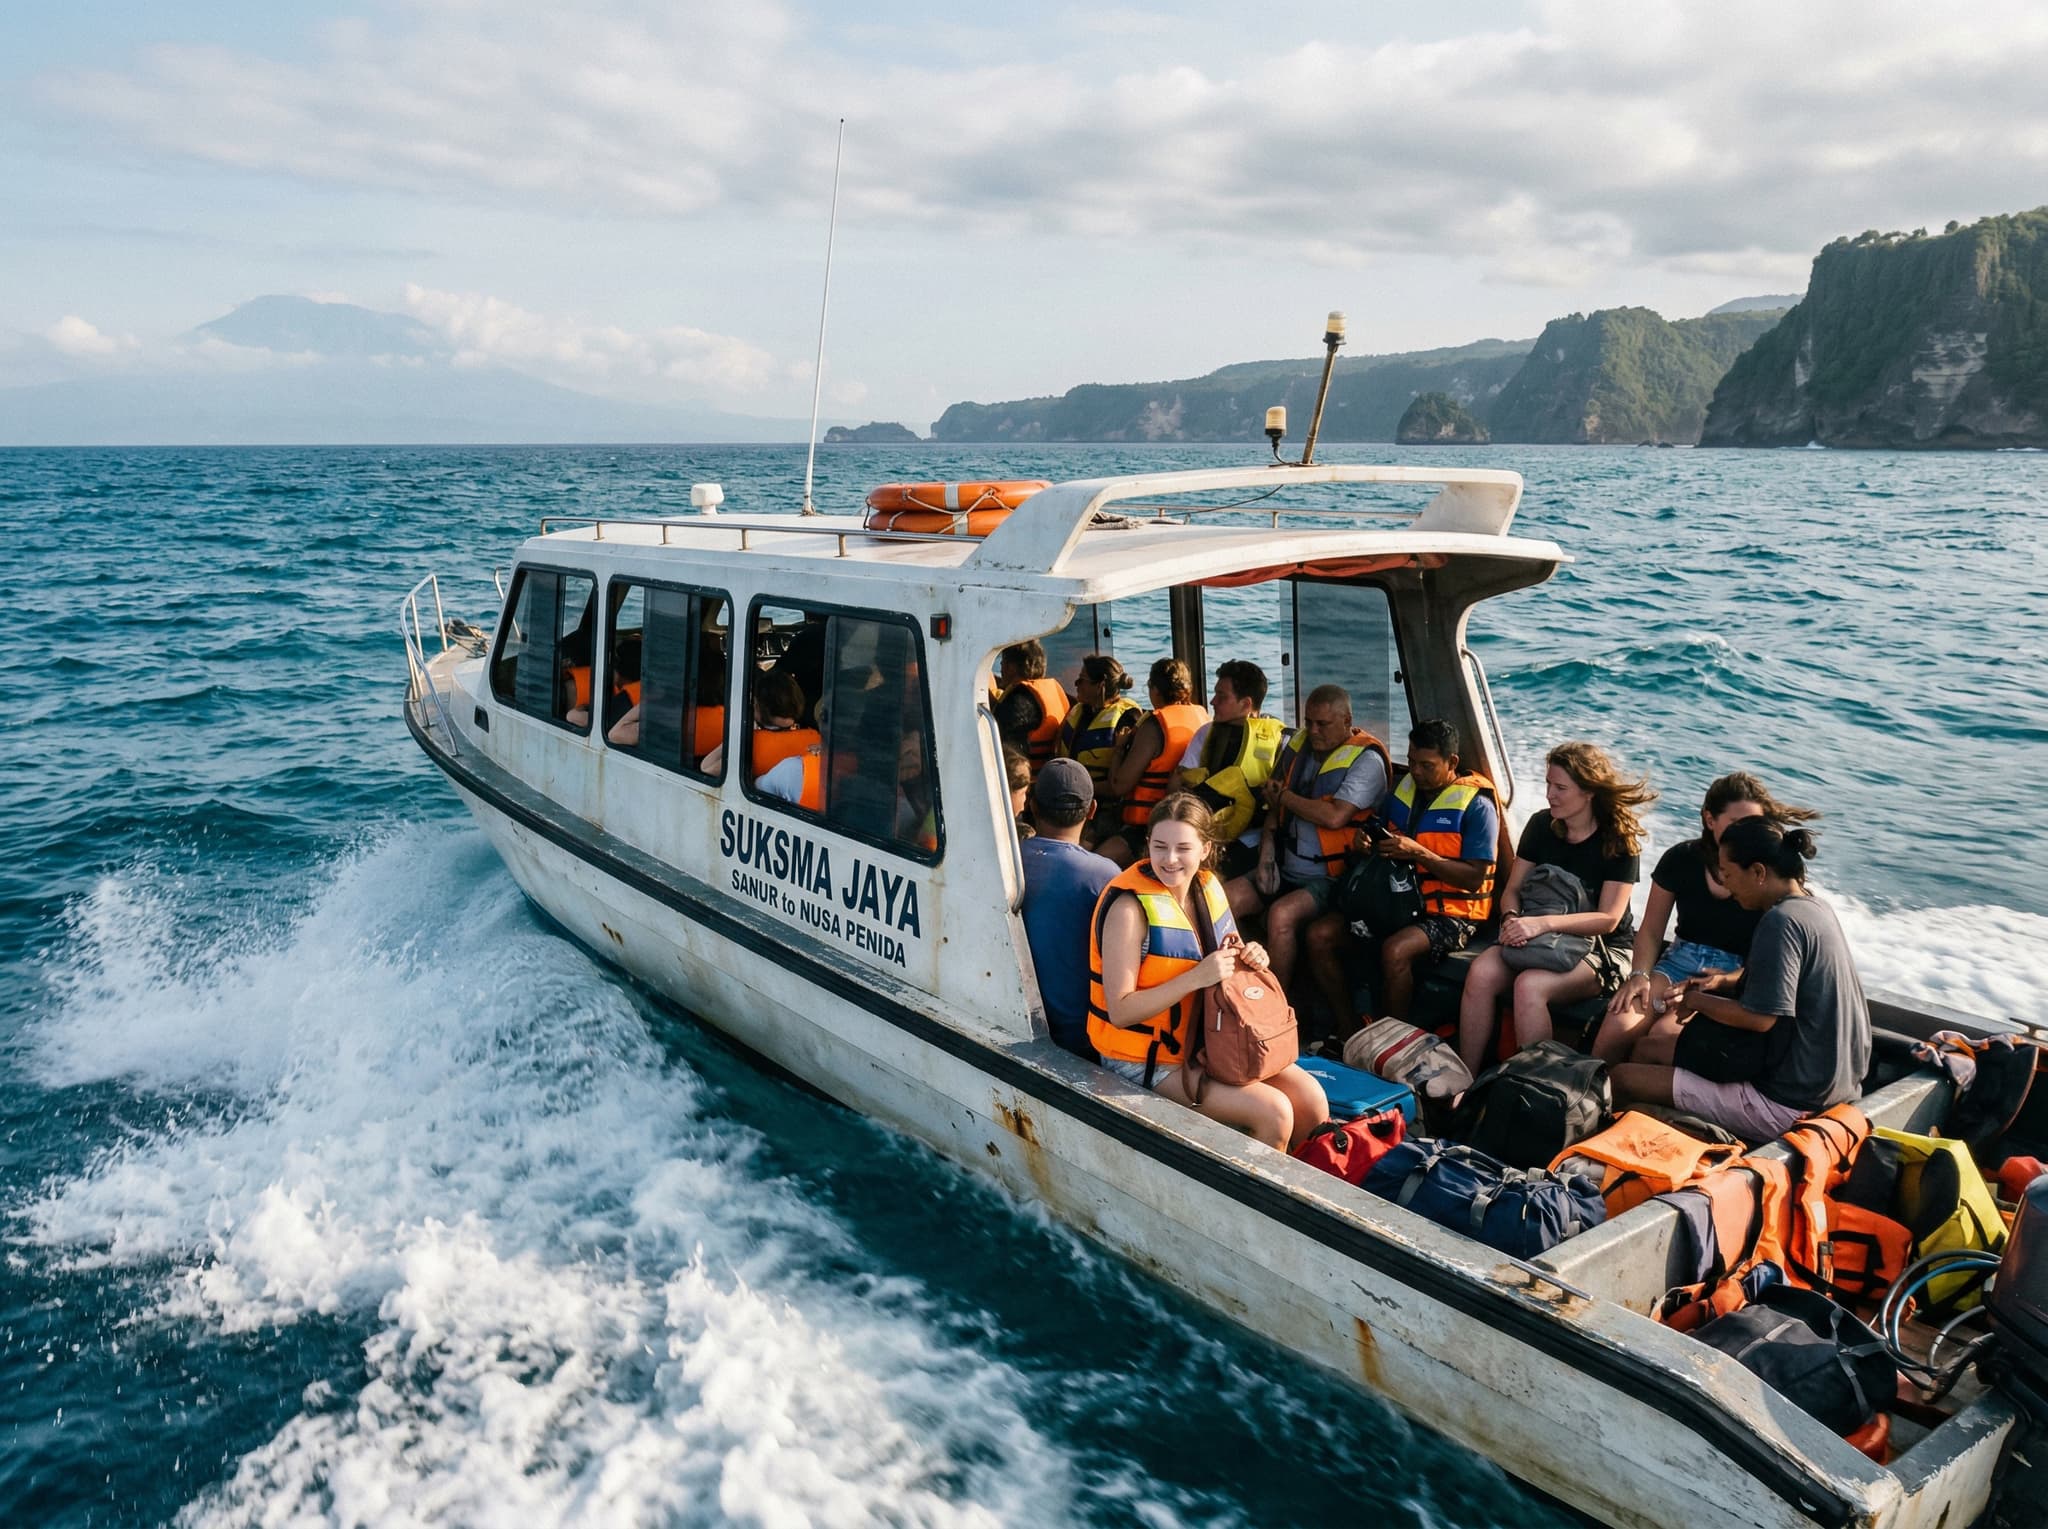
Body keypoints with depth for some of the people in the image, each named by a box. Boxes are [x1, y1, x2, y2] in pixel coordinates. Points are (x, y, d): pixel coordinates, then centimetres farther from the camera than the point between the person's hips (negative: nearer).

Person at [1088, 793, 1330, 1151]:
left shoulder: (1208, 886, 0)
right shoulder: (1130, 909, -22)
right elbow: (1120, 1012, -24)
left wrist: (1249, 958, -9)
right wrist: (1197, 977, -31)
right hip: (1148, 1061, -7)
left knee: (1313, 1101, -5)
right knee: (1273, 1112, -19)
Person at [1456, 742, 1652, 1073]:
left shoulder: (1619, 841, -9)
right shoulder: (1541, 826, 6)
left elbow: (1608, 919, -15)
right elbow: (1513, 889, 9)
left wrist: (1543, 923, -28)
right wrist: (1511, 919, -15)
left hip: (1601, 950, -5)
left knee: (1529, 985, -35)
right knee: (1481, 971, -27)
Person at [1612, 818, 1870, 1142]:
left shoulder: (1780, 921, -21)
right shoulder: (1815, 907, 8)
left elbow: (1760, 1017, -25)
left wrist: (1697, 1000, -8)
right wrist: (1723, 981, 6)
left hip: (1789, 1101, -11)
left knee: (1622, 1079, -13)